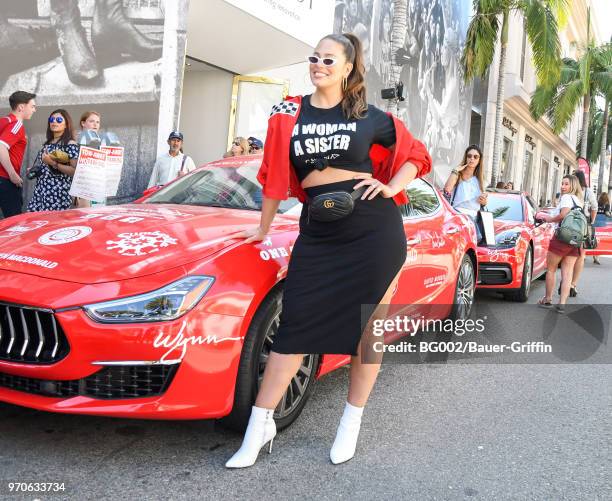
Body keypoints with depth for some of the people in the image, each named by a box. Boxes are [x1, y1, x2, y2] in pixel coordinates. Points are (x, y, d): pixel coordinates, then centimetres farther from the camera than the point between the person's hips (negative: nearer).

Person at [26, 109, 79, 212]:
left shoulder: (70, 144, -6)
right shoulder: (47, 144, 16)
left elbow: (76, 171, -16)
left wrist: (53, 163, -19)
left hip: (58, 195, -7)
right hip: (40, 192, 7)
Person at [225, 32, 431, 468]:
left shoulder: (369, 118, 5)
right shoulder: (289, 114, 8)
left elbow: (415, 154, 14)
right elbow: (276, 175, 13)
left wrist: (391, 188, -2)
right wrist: (264, 227, 17)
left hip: (374, 231, -1)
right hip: (317, 234, 1)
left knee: (367, 329, 5)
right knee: (294, 329, -2)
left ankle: (351, 424, 22)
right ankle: (260, 426, 10)